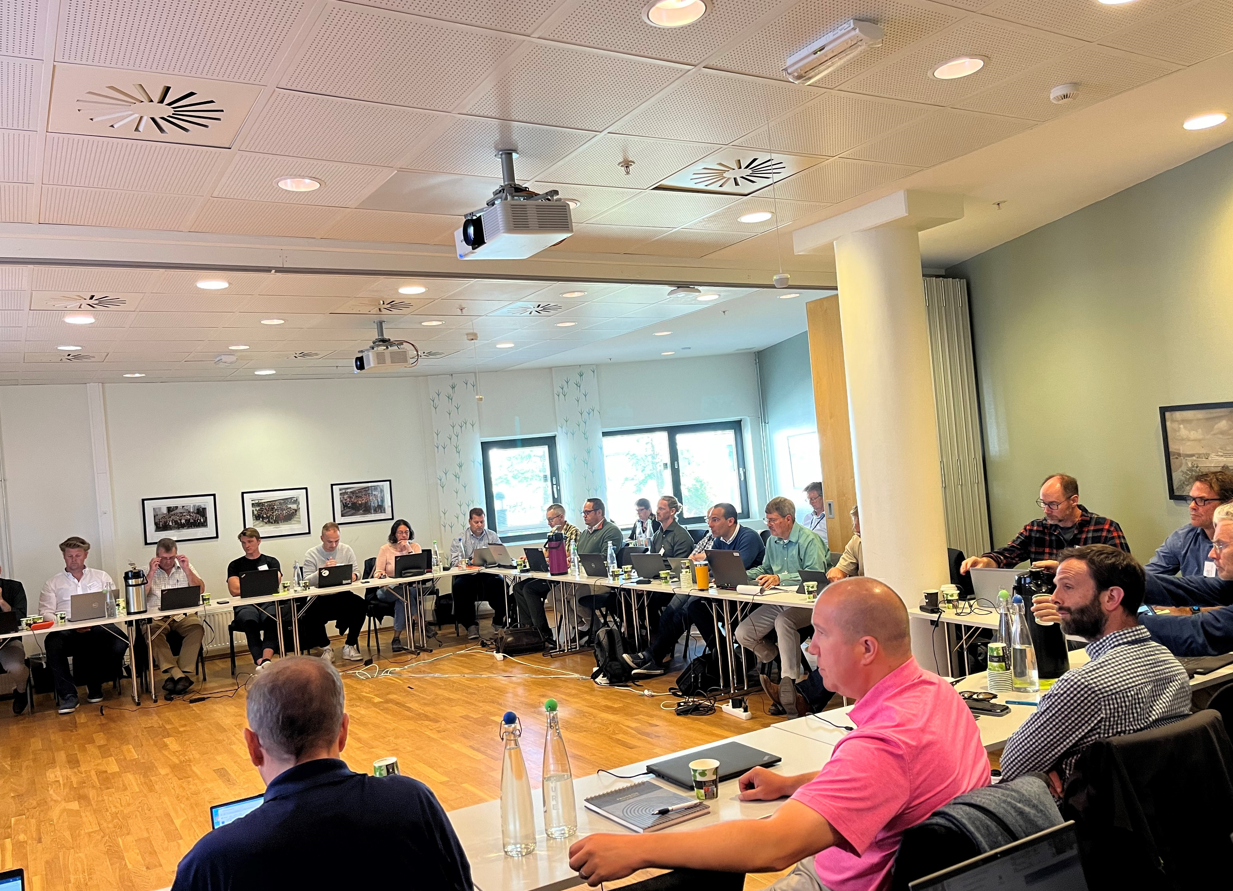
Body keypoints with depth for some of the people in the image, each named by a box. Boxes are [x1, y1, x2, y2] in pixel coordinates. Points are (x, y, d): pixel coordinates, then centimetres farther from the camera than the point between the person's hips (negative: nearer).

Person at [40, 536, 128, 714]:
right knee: (53, 643, -37)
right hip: (67, 630, 0)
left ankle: (95, 684, -5)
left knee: (120, 640, -32)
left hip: (98, 626, 1)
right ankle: (68, 695, -23)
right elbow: (45, 612, 8)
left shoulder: (101, 577, 23)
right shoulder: (52, 583, 21)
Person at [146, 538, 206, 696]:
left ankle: (175, 675, -31)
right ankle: (180, 676, -39)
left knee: (197, 627, -31)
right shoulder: (148, 572, 12)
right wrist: (151, 573, -7)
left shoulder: (185, 568, 15)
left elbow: (200, 590, 6)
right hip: (157, 617, -1)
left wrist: (187, 570, -3)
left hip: (183, 614, 1)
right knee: (152, 631, -34)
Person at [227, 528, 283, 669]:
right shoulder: (235, 565, 21)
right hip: (245, 605, 0)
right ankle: (260, 661, -54)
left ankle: (266, 660, -57)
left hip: (269, 602, 0)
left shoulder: (271, 562, 21)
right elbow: (234, 590, 6)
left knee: (272, 619, -37)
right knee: (249, 621, -37)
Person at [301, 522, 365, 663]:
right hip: (320, 598, -2)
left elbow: (356, 572, 8)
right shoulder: (311, 554, -1)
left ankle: (349, 646, -8)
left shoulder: (347, 550, 7)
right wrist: (322, 570, -25)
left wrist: (354, 575, -17)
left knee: (361, 605, -27)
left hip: (342, 595, 2)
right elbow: (307, 581, -9)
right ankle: (326, 647, 0)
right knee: (310, 615, -30)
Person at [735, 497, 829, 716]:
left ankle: (788, 683, -32)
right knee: (743, 634, -9)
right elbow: (763, 569, 27)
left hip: (806, 602, -8)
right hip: (779, 603, 8)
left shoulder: (809, 540, -10)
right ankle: (788, 669, 8)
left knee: (783, 621, -39)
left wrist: (780, 578, -29)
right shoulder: (772, 541, 15)